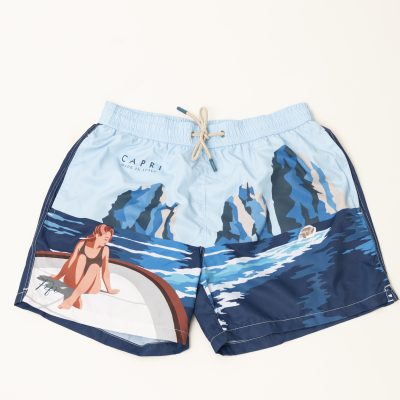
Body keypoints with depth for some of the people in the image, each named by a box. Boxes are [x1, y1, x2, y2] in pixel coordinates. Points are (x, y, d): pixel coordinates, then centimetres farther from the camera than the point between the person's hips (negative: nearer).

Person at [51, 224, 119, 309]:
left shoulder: (105, 250, -4)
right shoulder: (82, 244, -3)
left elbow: (105, 271, 2)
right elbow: (70, 262, 6)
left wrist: (109, 289, 6)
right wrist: (58, 276, 13)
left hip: (90, 287, 0)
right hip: (73, 281, 1)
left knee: (95, 267, -30)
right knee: (81, 257, -24)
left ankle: (72, 298, -44)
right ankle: (78, 297, -39)